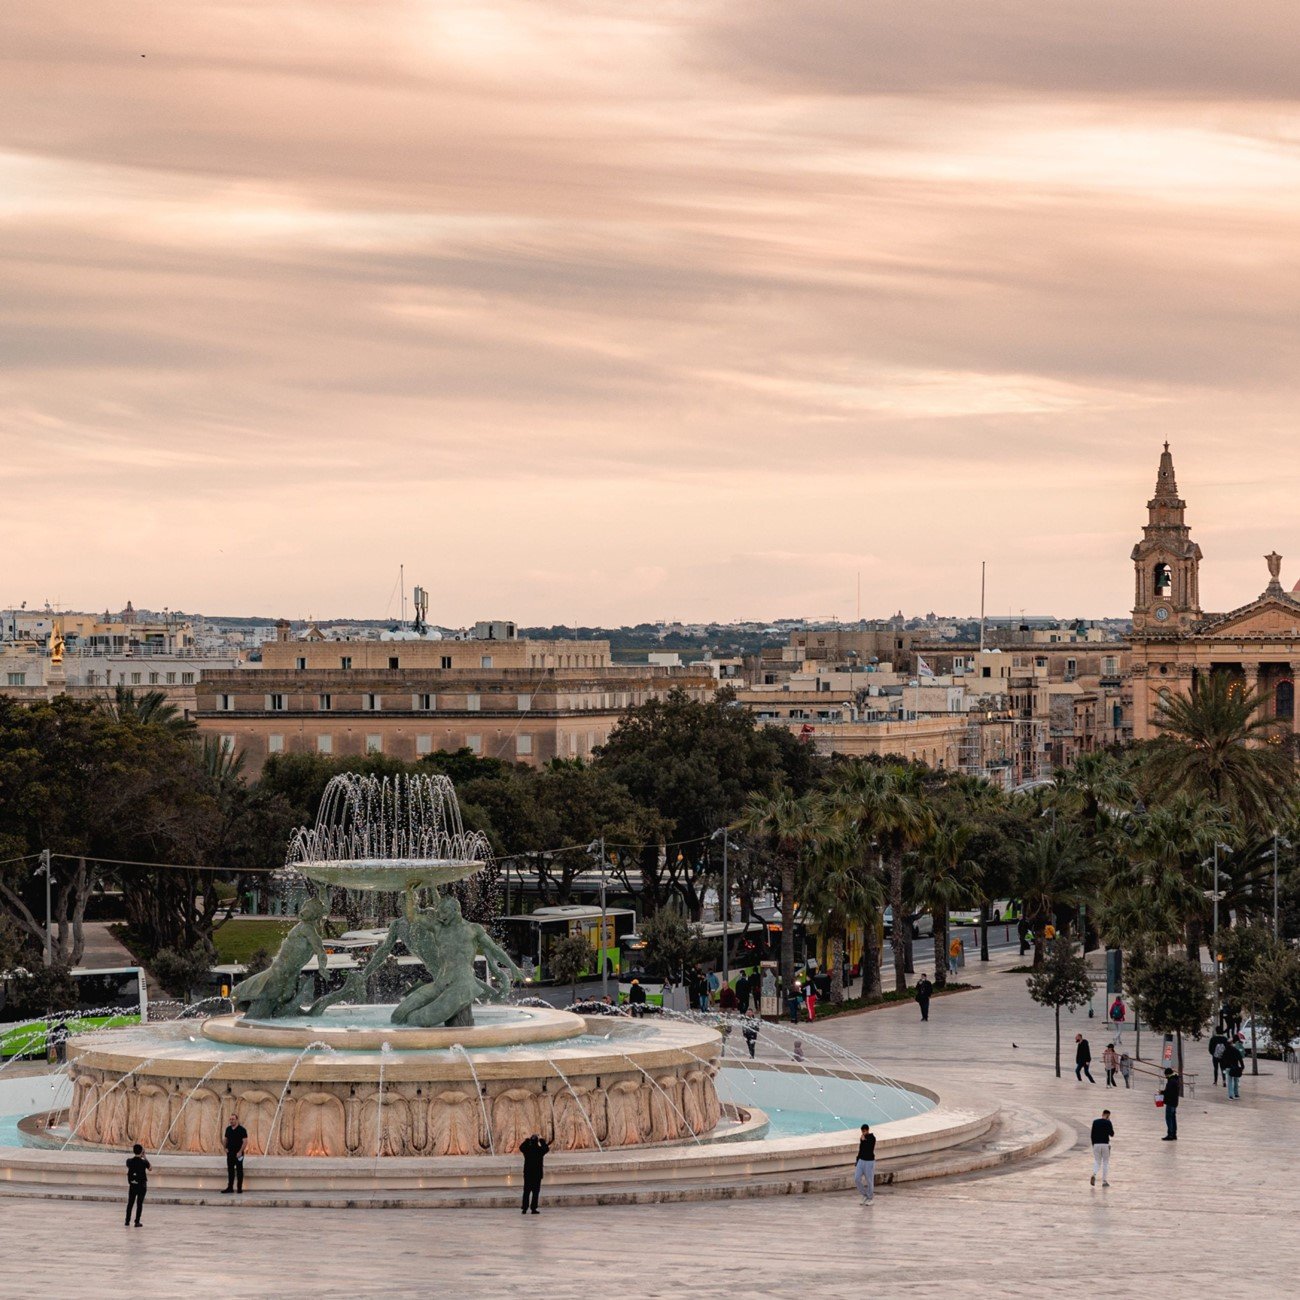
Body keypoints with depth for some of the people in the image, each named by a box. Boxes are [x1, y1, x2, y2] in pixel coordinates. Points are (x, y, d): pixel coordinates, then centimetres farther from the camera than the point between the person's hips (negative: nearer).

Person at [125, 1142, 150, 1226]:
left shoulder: (130, 1161, -6)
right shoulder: (144, 1162, -13)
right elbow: (150, 1168, 4)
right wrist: (144, 1157, 3)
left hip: (132, 1185, 3)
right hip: (142, 1185, -3)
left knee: (130, 1203, 13)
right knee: (139, 1204, 3)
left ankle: (127, 1221, 16)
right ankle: (137, 1222, 2)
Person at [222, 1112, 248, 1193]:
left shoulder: (242, 1130, -9)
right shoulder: (228, 1129, 8)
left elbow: (245, 1141, -13)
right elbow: (226, 1139, 19)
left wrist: (240, 1152, -18)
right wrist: (226, 1148, 3)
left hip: (238, 1154, -6)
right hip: (230, 1153, 6)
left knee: (239, 1171, 1)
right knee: (230, 1171, 8)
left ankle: (239, 1188, 5)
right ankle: (230, 1187, 13)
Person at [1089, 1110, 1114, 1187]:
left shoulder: (1095, 1122, 5)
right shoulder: (1108, 1123, -6)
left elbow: (1092, 1135, 6)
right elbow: (1112, 1134, -2)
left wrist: (1093, 1144, 14)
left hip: (1096, 1144, 3)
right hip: (1105, 1144, -3)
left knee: (1097, 1162, 10)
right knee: (1105, 1163, 9)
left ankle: (1094, 1175, -19)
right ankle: (1104, 1181, 7)